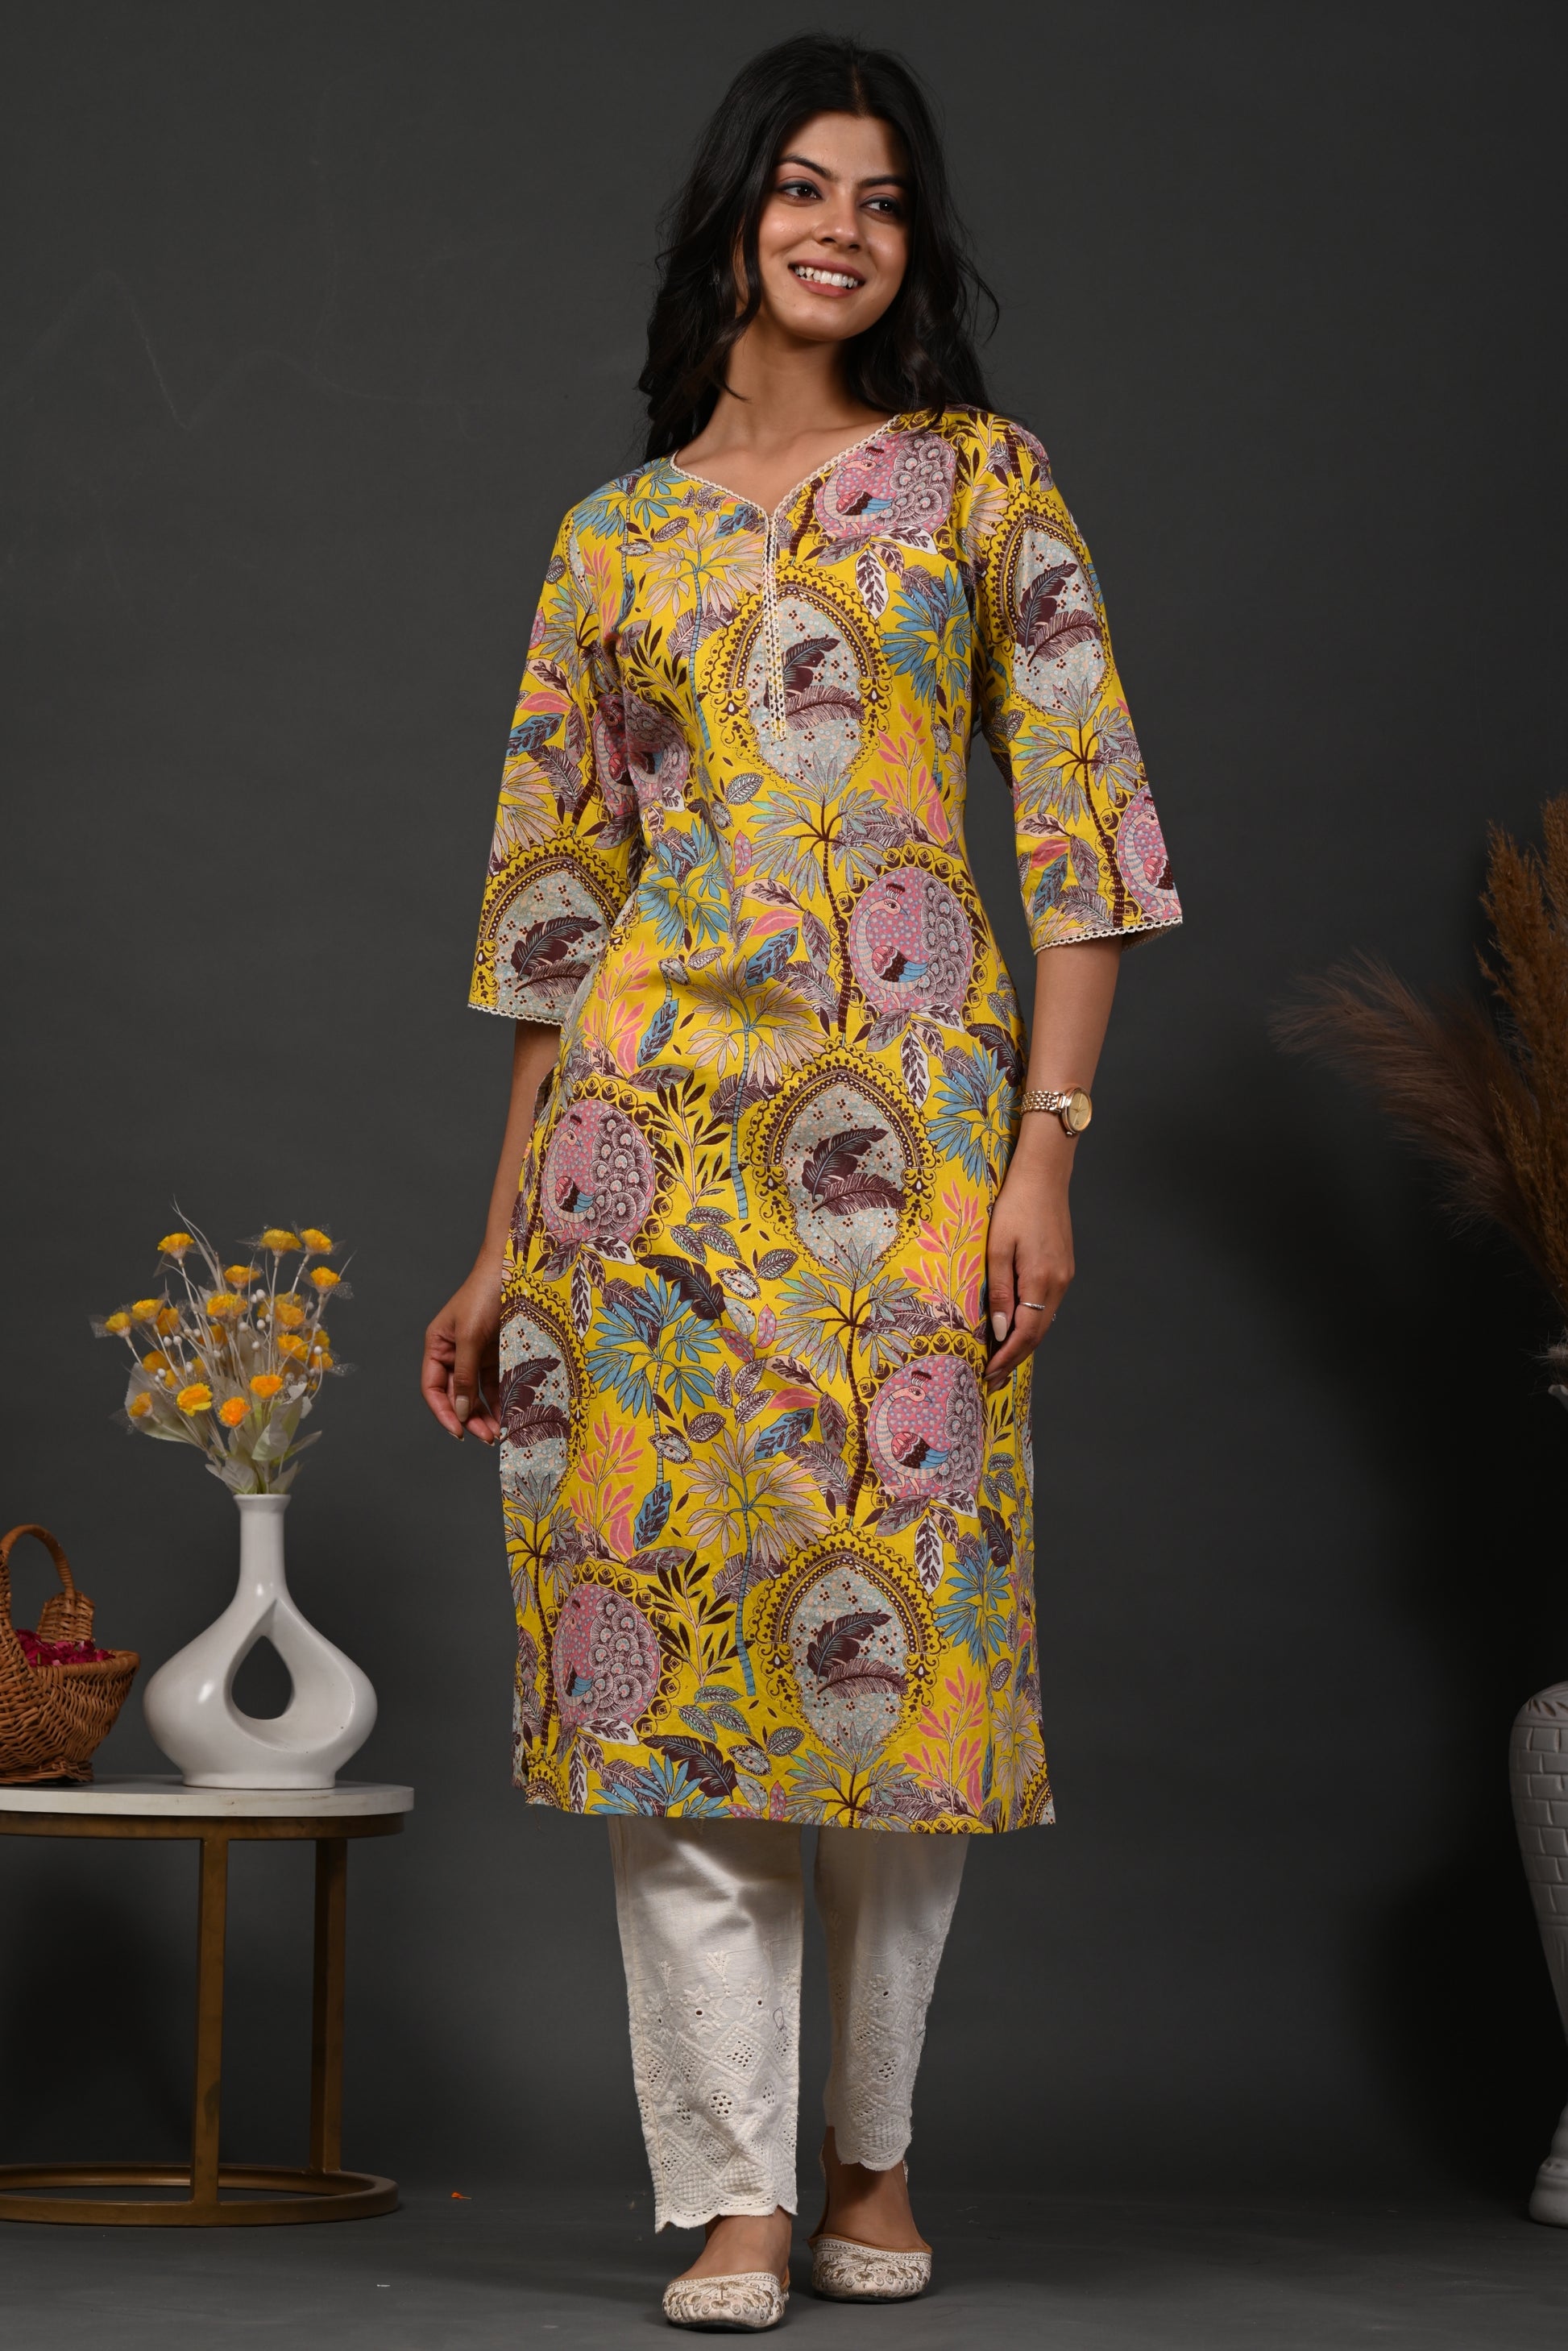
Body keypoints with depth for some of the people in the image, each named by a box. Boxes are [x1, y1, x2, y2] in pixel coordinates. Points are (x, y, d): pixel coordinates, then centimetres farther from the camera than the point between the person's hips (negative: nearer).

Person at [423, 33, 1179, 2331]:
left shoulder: (983, 484, 8)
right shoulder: (616, 537, 14)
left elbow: (1082, 835, 2)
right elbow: (554, 900, 14)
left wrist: (1047, 1148, -8)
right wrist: (502, 1246, 10)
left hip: (913, 1117, -1)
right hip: (662, 1118, 2)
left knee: (899, 1617, 1)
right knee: (669, 1620, -3)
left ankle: (875, 2153, 18)